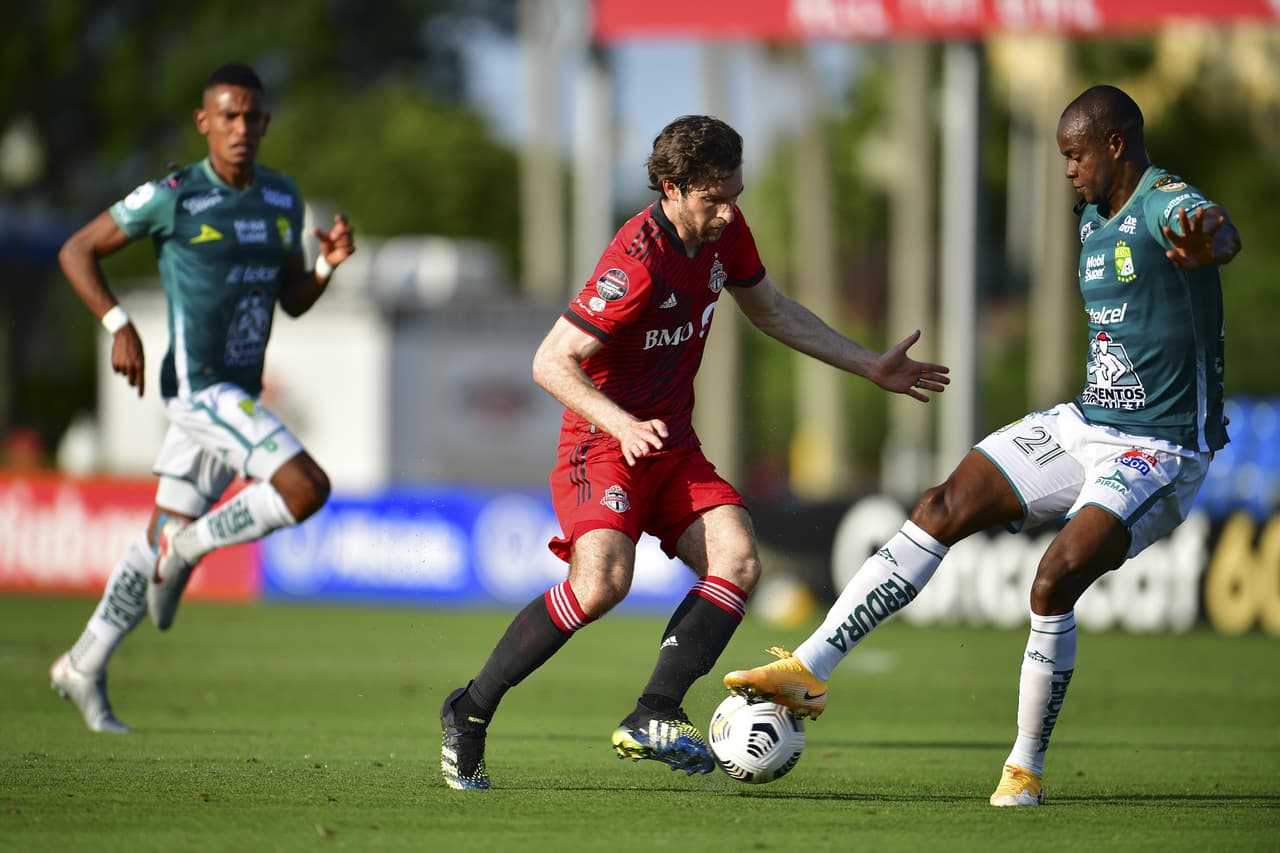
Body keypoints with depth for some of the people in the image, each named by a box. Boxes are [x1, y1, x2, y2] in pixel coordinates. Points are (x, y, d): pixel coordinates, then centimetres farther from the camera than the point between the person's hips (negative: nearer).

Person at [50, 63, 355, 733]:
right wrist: (118, 325, -15)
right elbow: (76, 251, -3)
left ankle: (83, 667, 22)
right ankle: (189, 548, 0)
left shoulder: (282, 199, 9)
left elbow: (294, 301, 17)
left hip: (240, 393, 7)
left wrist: (329, 263, -4)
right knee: (307, 490, -21)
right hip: (198, 384, -7)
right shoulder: (174, 196, -10)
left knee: (166, 536, 11)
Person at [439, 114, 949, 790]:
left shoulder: (724, 230, 2)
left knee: (738, 560, -18)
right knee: (602, 582, -29)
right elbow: (550, 363, -22)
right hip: (604, 448, -8)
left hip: (675, 451, 8)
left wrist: (869, 366, 20)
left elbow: (769, 309, 21)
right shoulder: (637, 261, -23)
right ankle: (470, 712, -11)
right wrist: (622, 425, -36)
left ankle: (651, 718, -22)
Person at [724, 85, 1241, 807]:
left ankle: (1026, 769, -8)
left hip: (1162, 451, -9)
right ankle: (809, 671, 0)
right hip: (1087, 423, 9)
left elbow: (1223, 234, -45)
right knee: (943, 511, -2)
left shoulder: (1167, 204, -18)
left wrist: (1206, 242, -68)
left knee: (1058, 578, -25)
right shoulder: (1094, 218, 11)